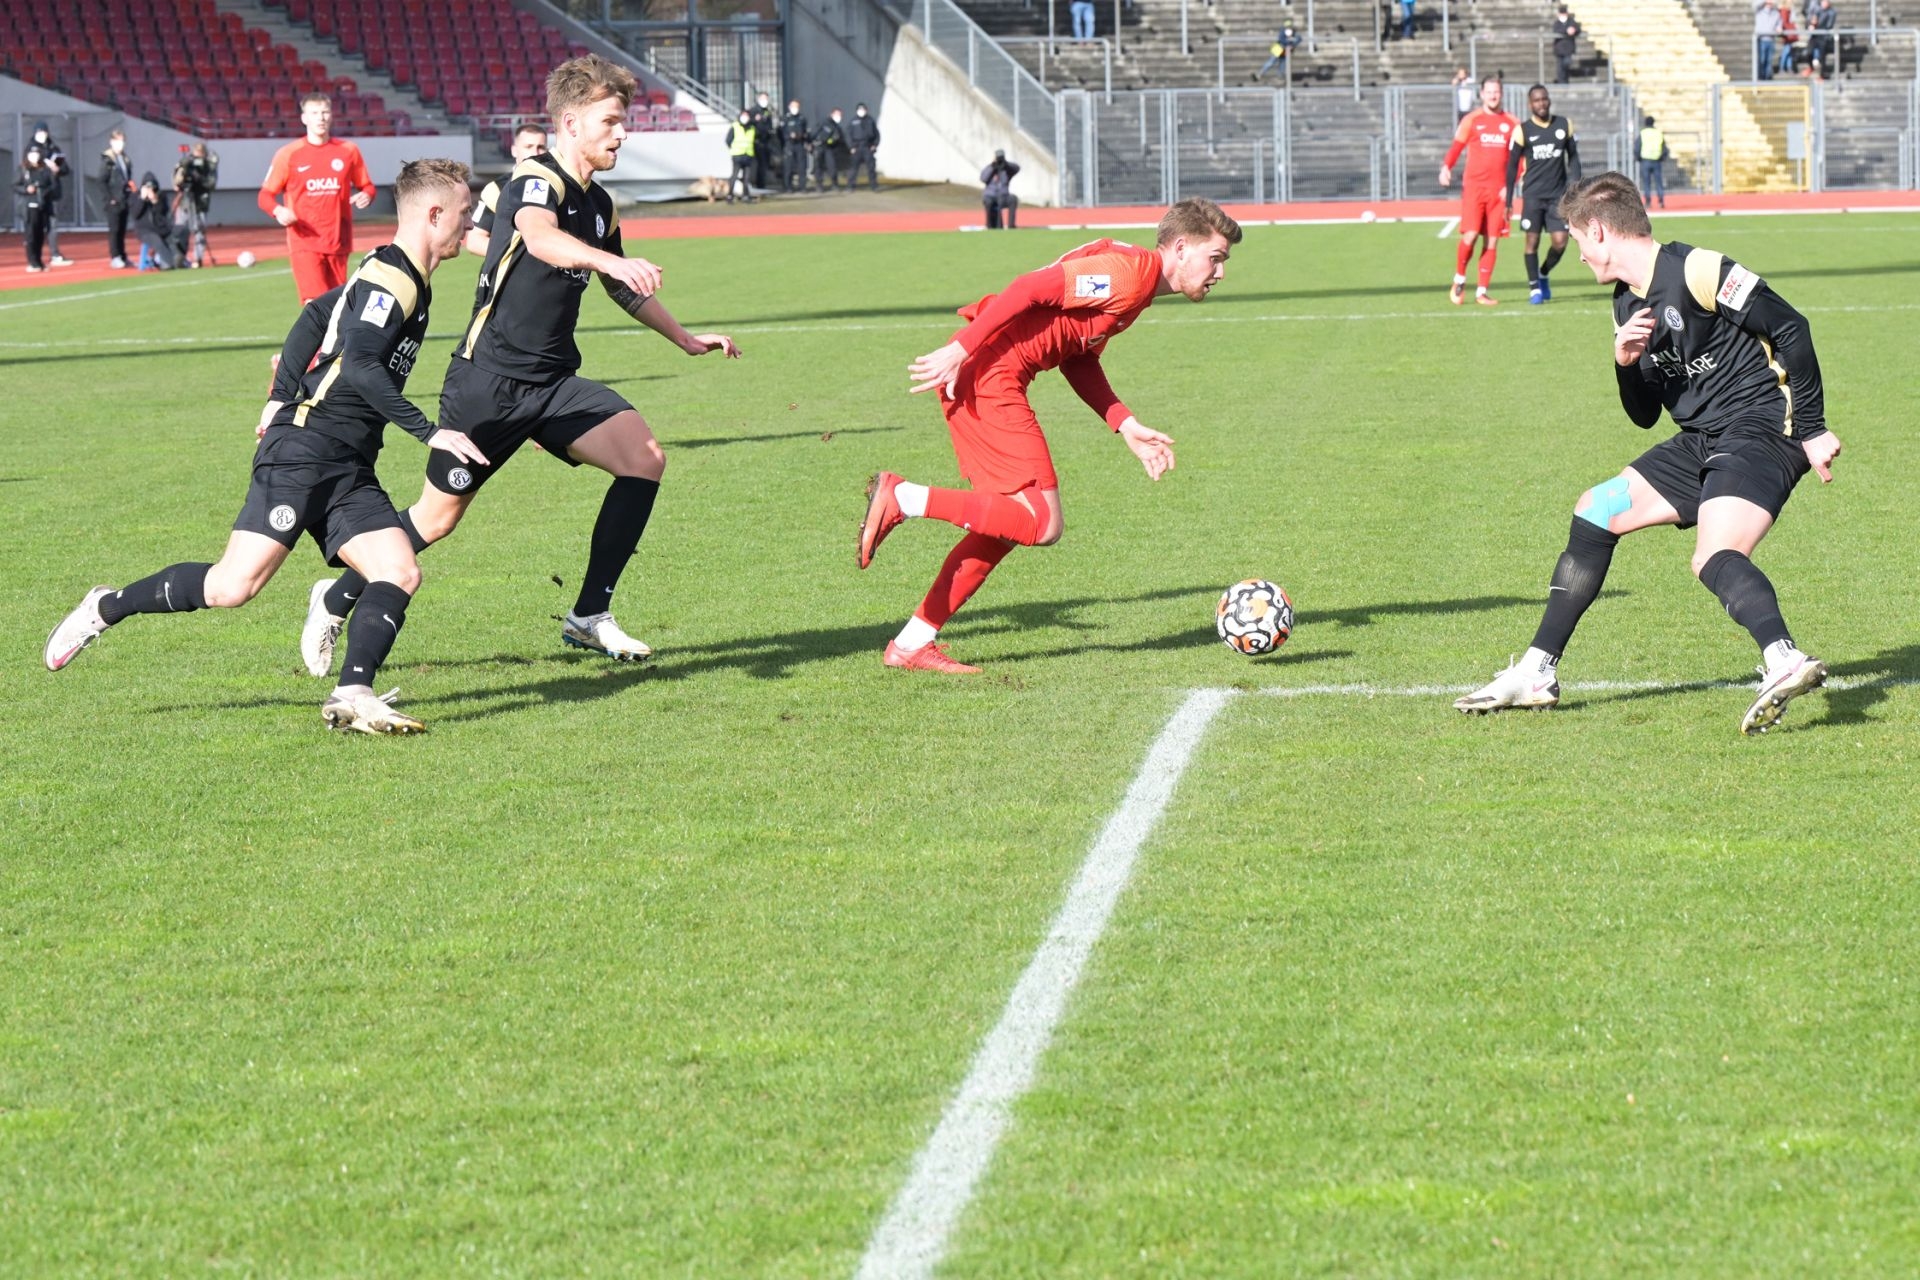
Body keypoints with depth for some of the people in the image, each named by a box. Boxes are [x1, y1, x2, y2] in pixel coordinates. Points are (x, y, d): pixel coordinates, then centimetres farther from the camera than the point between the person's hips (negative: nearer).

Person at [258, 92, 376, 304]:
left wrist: (366, 196, -8)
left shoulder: (348, 151, 6)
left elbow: (366, 186, 16)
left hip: (338, 244, 3)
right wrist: (278, 211, -19)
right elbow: (265, 195, 2)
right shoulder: (289, 154, -1)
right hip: (305, 244, -3)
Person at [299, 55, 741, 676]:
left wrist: (683, 337, 35)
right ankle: (336, 600, 25)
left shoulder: (599, 205, 11)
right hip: (489, 380, -7)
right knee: (439, 516, 1)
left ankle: (589, 616, -6)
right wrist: (613, 262, -57)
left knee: (645, 460, -13)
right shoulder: (535, 179, -15)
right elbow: (540, 237, -41)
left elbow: (620, 288, 31)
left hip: (556, 381, 7)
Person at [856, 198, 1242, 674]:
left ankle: (912, 644, 17)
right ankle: (903, 497, -9)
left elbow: (1078, 358, 21)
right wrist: (961, 350, -22)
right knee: (1042, 524, -10)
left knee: (1009, 523, 15)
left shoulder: (1134, 280, 19)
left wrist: (1127, 426, 14)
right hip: (987, 372, -11)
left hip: (992, 376, 11)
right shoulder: (1130, 272, -13)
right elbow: (1032, 289, -20)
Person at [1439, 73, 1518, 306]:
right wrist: (1446, 168, -16)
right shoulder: (1471, 121, 4)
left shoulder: (1511, 124, 8)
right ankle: (1459, 279, 12)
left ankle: (1482, 291, 9)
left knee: (1492, 241, 1)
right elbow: (1456, 147, 3)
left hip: (1498, 189, 2)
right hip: (1474, 186, -2)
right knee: (1470, 235, -13)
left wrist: (1510, 185, -2)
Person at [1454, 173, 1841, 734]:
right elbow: (1645, 415, 15)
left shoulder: (1696, 272, -15)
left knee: (1714, 558, -31)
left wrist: (1812, 430, -15)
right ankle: (1537, 674, 19)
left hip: (1762, 430, -10)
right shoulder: (1628, 304, 12)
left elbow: (1792, 330, -15)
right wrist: (1626, 363, -6)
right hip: (1702, 441, 10)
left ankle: (1784, 662, -52)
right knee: (1595, 514, 13)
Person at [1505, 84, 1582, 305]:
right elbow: (1512, 165, 3)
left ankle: (1543, 275, 22)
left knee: (1560, 241, -5)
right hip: (1532, 195, -2)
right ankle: (1534, 287, 11)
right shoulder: (1523, 130, -3)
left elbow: (1573, 156, 13)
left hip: (1558, 194, 2)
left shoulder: (1564, 125, 5)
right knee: (1532, 241, -3)